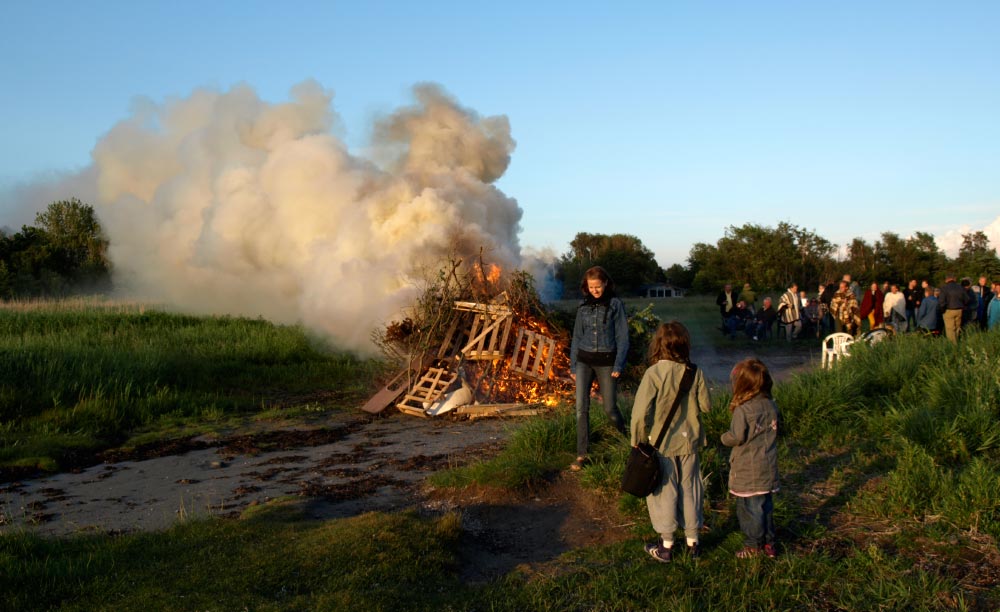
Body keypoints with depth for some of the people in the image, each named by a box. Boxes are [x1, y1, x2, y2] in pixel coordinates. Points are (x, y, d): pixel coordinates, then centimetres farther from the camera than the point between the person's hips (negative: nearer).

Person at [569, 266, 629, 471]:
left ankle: (626, 437, 33)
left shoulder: (615, 304, -4)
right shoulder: (583, 307, 7)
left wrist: (618, 366, -10)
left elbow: (622, 337, -4)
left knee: (609, 408, 3)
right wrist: (572, 366, 11)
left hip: (606, 361, -3)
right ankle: (582, 454, 2)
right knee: (581, 407, -4)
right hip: (584, 360, 3)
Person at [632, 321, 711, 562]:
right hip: (689, 441, 3)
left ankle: (666, 545, 19)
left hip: (662, 444, -3)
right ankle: (692, 540, 29)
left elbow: (641, 411, -20)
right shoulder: (695, 373, -9)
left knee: (665, 491, 9)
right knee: (690, 488, 17)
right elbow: (706, 405, 0)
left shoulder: (653, 373, -20)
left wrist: (637, 440, -7)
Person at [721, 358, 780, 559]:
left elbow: (736, 437, -20)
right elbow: (775, 430, 12)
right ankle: (768, 542, 25)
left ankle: (753, 546, 12)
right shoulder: (771, 406, 1)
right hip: (768, 469, 7)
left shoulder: (743, 410, -19)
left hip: (747, 472, -7)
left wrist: (724, 437, 0)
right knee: (766, 505, 17)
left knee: (749, 508, 4)